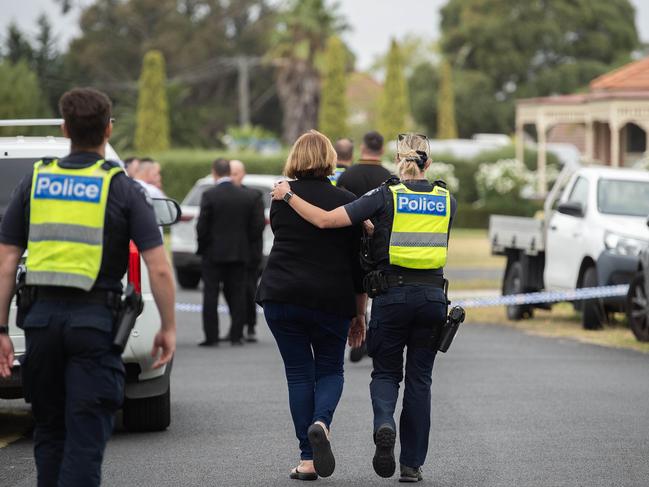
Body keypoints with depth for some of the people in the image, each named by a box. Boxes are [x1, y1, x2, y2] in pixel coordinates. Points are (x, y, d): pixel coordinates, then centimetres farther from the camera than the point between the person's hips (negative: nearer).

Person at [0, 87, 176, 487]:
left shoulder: (35, 183, 7)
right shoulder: (123, 190, -1)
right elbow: (159, 269, -7)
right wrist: (168, 327, 3)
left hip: (41, 316, 3)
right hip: (94, 319, -3)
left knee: (50, 432, 16)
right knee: (86, 437, -3)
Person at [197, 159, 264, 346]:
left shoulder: (209, 195, -11)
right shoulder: (247, 196, 1)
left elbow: (202, 226, -12)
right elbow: (257, 226, 2)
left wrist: (202, 246, 3)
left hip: (214, 253, -3)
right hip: (239, 253, 3)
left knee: (211, 295, 2)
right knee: (237, 294, 9)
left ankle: (211, 336, -1)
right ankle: (236, 335, 8)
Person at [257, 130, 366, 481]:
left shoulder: (281, 198, 3)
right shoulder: (346, 202, -2)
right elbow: (357, 261, 1)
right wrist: (359, 313, 9)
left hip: (281, 297, 1)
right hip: (331, 300, -1)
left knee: (299, 373, 7)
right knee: (330, 369, 15)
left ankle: (308, 459, 2)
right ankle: (321, 422, -16)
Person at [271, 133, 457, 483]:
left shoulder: (385, 196, -4)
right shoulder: (446, 200, 6)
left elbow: (326, 220, -12)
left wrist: (288, 196, 0)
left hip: (391, 295, -2)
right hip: (432, 295, 2)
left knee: (385, 372, 12)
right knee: (419, 378, 11)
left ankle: (384, 424, -19)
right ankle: (412, 464, 10)